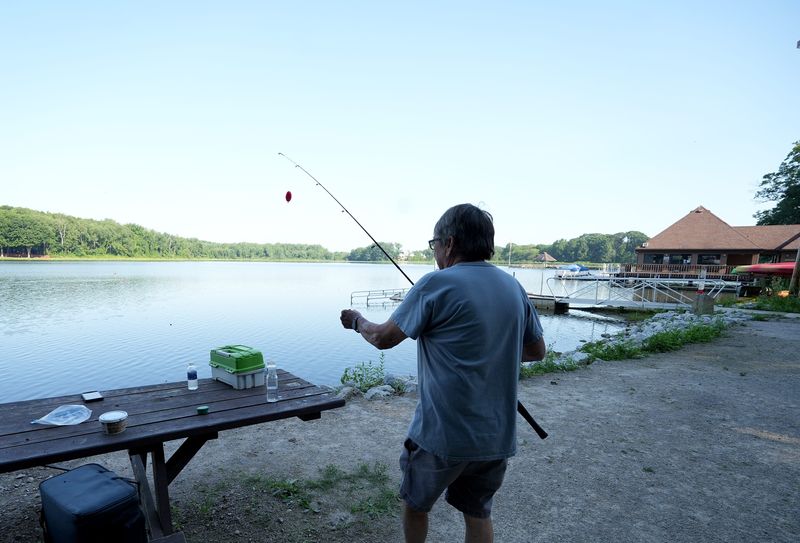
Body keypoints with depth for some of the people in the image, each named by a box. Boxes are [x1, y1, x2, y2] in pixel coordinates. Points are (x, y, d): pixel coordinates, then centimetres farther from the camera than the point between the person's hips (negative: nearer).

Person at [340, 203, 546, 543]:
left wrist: (357, 320, 10)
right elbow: (537, 351, 11)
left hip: (442, 434, -5)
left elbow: (382, 338, -9)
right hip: (497, 435, 5)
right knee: (478, 514, 22)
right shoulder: (514, 288, 1)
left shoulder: (437, 284, -16)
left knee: (416, 504, 21)